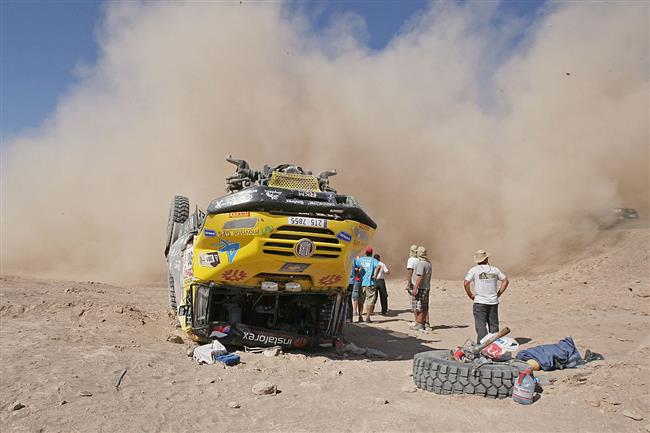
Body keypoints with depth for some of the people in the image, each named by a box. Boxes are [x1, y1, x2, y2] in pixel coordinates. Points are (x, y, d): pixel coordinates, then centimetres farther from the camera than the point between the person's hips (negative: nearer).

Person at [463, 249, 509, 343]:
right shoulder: (494, 269, 7)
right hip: (493, 302, 3)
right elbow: (505, 281, 12)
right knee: (494, 325, 14)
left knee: (481, 325, -1)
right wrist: (498, 294, 13)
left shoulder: (474, 270, -4)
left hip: (480, 302, -3)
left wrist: (470, 295, -2)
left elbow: (466, 283, -14)